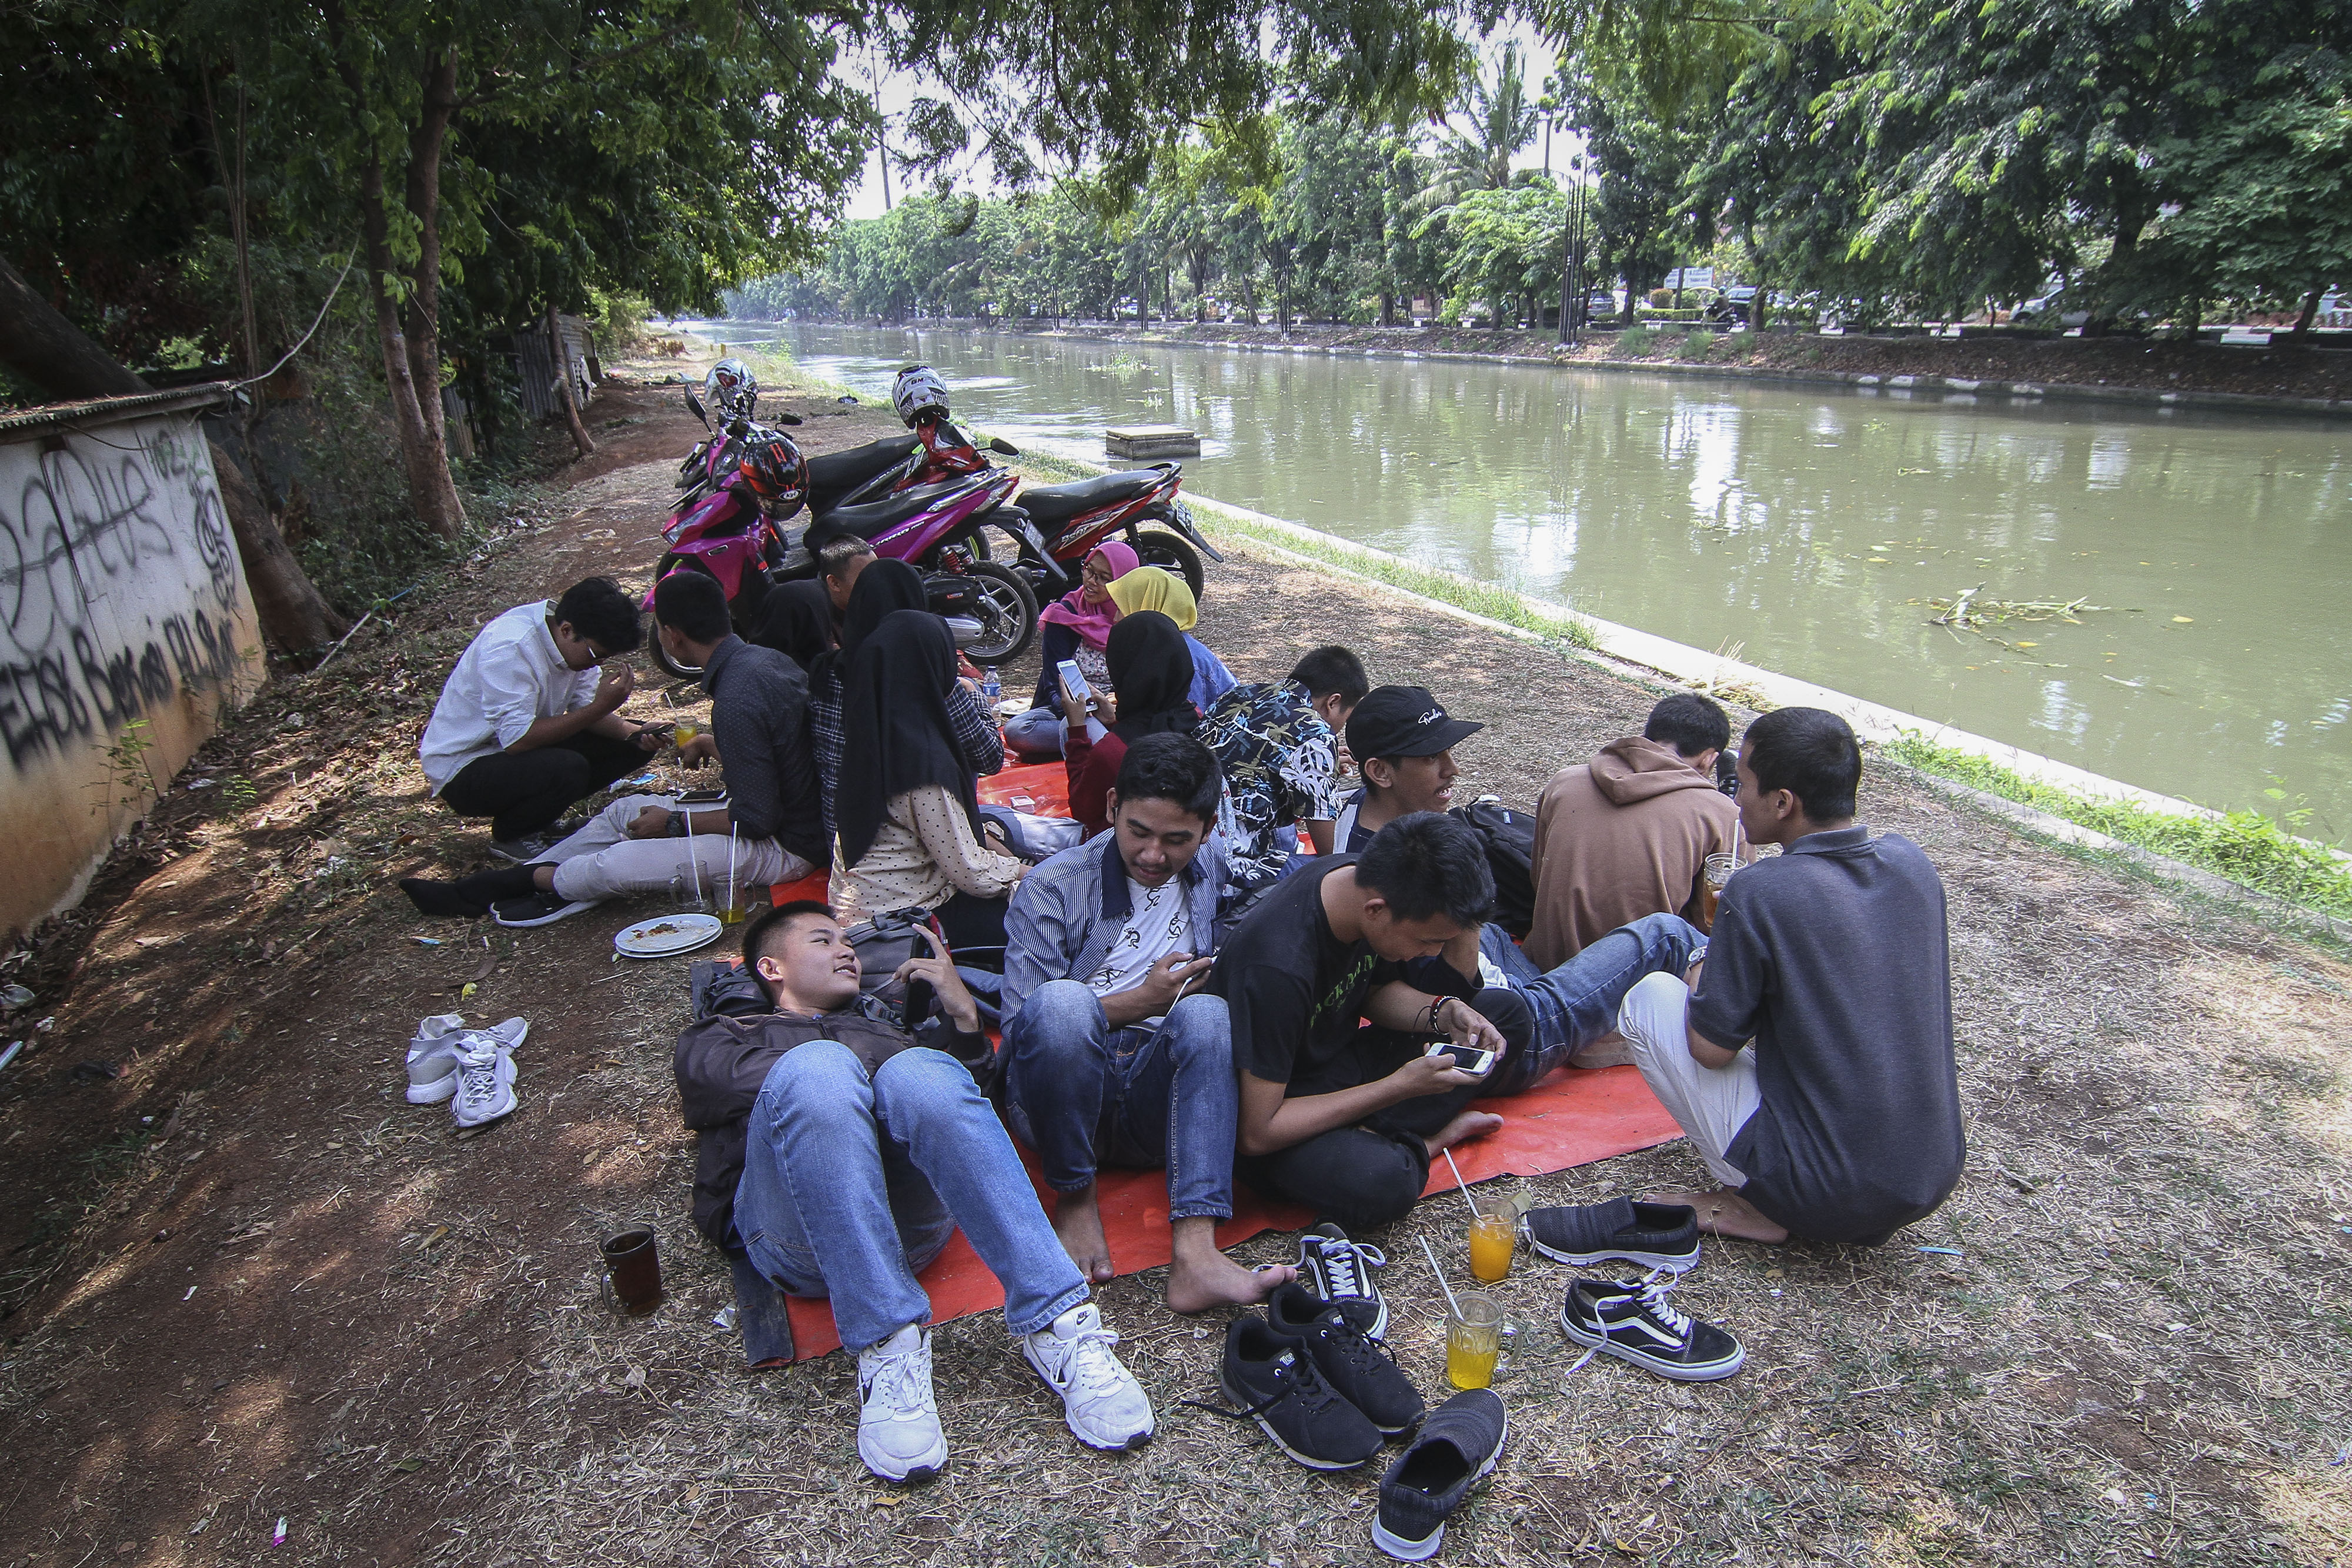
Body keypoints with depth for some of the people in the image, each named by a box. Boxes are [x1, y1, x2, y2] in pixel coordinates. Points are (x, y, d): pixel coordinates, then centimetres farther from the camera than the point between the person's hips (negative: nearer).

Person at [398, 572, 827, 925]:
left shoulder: (735, 702, -29)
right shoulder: (762, 657, 1)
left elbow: (756, 820, -25)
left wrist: (674, 822, -11)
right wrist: (717, 746, 20)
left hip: (787, 846, -10)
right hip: (789, 812, 10)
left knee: (617, 865, -15)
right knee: (628, 809, 14)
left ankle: (536, 879, 17)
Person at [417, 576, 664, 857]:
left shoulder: (578, 640, -6)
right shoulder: (509, 648, -30)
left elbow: (582, 708, 1)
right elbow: (517, 740, -33)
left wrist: (635, 733, -18)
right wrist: (600, 707, -34)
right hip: (462, 768, -8)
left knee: (631, 745, -5)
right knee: (568, 769, -34)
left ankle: (543, 815, 7)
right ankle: (508, 836, -5)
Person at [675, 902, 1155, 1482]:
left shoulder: (889, 1022, 41)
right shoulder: (718, 1039, 34)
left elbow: (976, 1082, 23)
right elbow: (723, 1076, 6)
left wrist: (962, 1016, 6)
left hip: (917, 1214, 2)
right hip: (798, 1233, -1)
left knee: (921, 1070, -31)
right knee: (815, 1066, -31)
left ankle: (1055, 1325, -37)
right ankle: (887, 1345, -35)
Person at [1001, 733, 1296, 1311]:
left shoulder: (1216, 873, 9)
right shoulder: (1054, 886, -1)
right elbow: (1020, 1023, -4)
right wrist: (1139, 1001, -11)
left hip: (1161, 1100, 2)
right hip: (1063, 1099, -2)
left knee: (1205, 1011, -30)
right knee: (1061, 1001, -34)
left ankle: (1195, 1253, -40)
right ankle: (1075, 1195, -11)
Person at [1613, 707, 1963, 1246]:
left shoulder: (1759, 893, -20)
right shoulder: (1911, 862, 0)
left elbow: (1711, 1049, -12)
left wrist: (1702, 980, 8)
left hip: (1823, 1195, -7)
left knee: (1648, 999, 2)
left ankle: (1755, 1206, 3)